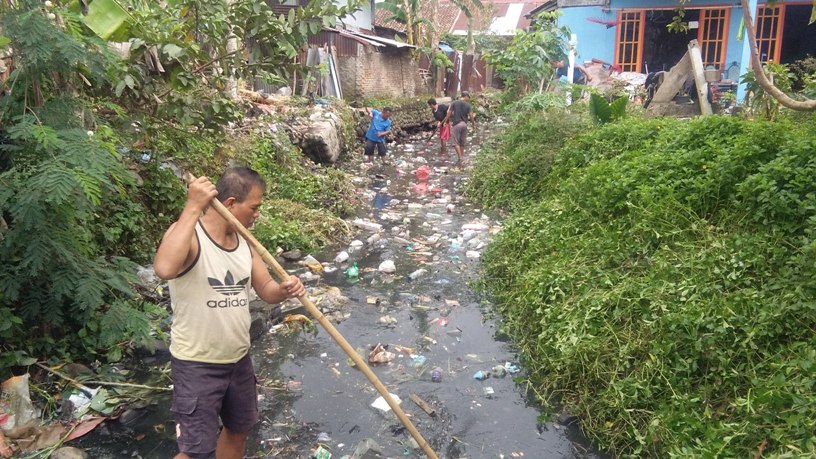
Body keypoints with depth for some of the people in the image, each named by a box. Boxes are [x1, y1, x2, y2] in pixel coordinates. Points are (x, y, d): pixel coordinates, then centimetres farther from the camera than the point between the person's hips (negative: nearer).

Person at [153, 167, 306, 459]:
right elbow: (164, 268, -43)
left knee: (238, 431, 24)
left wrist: (285, 289, -17)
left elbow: (266, 290, 7)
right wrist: (193, 207, -39)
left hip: (239, 359, 7)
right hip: (197, 365, -7)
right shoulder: (189, 235, -21)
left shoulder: (244, 242, 2)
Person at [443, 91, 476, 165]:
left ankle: (460, 158, -12)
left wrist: (445, 121, 8)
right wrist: (474, 124, 13)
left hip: (456, 124, -2)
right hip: (464, 124, 2)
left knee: (456, 143, -1)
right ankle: (462, 157, 18)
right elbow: (471, 116, -2)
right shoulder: (467, 105, -1)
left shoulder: (454, 103, -3)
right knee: (462, 143, 13)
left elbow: (449, 113, -3)